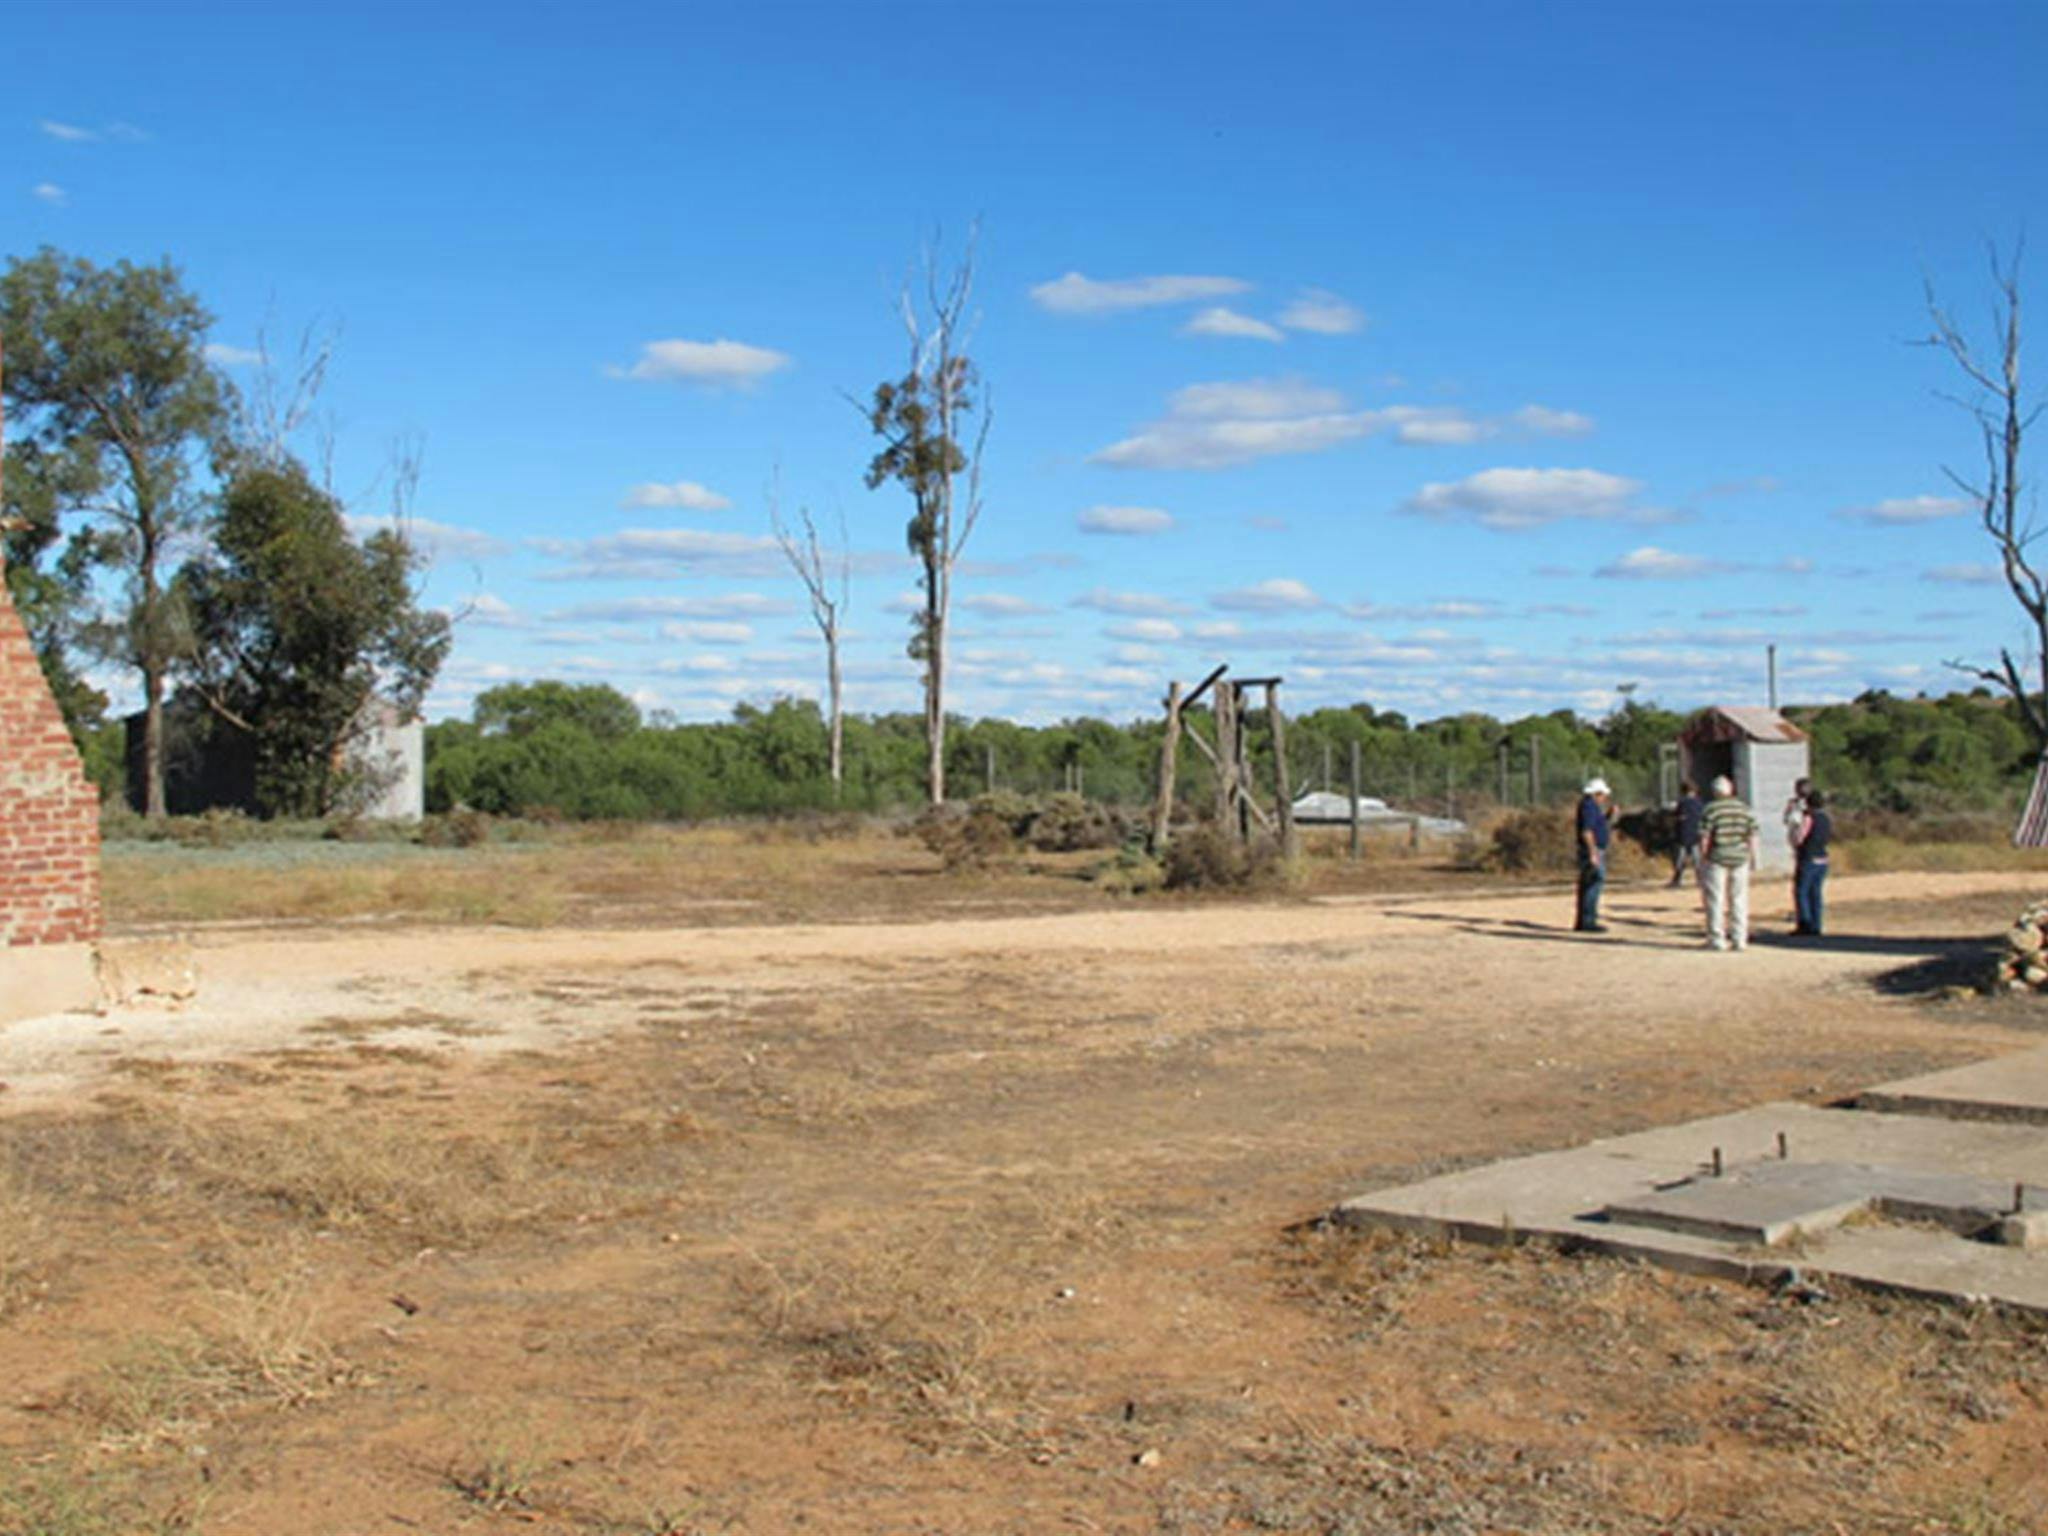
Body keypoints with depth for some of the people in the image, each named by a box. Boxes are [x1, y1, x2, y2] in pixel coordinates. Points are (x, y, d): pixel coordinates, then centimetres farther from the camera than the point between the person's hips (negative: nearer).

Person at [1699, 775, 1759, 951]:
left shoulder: (1711, 810, -8)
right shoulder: (1745, 809, 3)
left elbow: (1704, 838, -10)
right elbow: (1752, 836, 4)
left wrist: (1702, 859, -2)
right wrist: (1753, 857, 12)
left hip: (1717, 859, -3)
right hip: (1740, 858, 3)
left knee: (1716, 899, 3)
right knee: (1739, 899, 10)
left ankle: (1717, 939, 4)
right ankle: (1739, 939, 9)